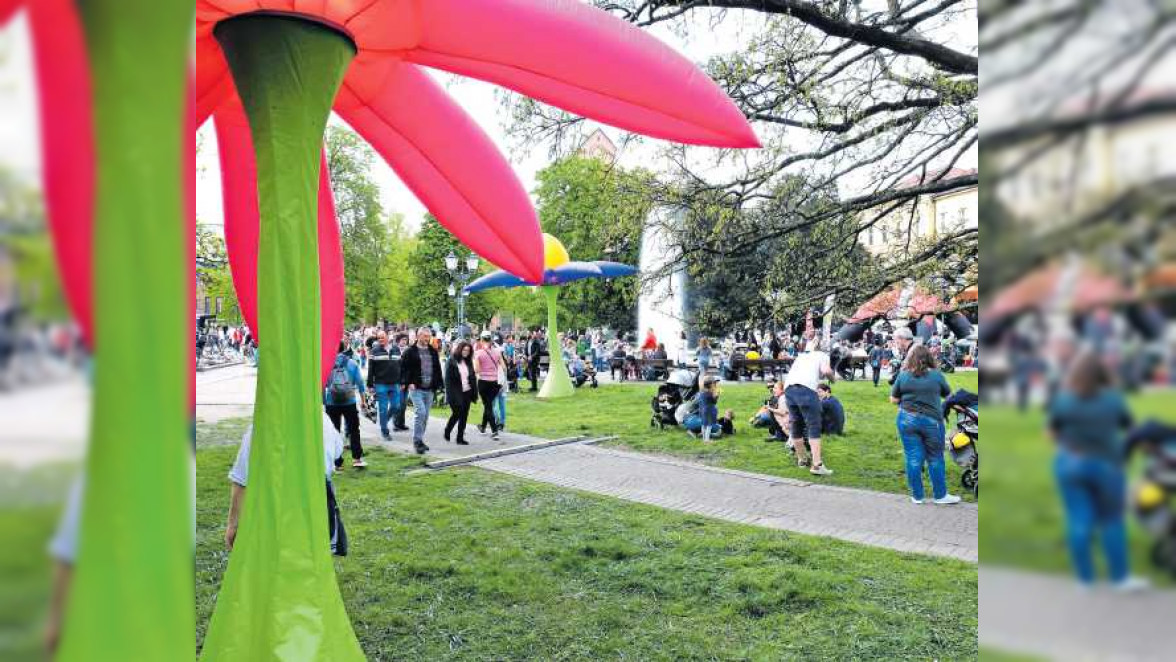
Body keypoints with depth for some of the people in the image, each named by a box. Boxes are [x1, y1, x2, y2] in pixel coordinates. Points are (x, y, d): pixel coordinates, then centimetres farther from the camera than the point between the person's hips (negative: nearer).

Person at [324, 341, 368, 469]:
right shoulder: (352, 363, -1)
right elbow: (360, 382, 0)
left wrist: (322, 402, 5)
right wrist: (363, 400, 7)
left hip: (331, 403, 0)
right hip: (349, 402, 0)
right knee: (354, 430, 9)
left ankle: (337, 461, 9)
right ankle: (357, 458, 4)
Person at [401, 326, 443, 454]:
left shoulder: (433, 351, 14)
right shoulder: (410, 351, -2)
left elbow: (437, 369, 18)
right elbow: (403, 368, -3)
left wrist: (438, 384, 10)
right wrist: (408, 383, -13)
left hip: (429, 390, 5)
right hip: (416, 389, -5)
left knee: (425, 416, 9)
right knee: (420, 412, -15)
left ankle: (420, 440, 21)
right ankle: (417, 441, -6)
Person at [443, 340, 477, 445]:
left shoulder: (468, 362, 11)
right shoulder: (452, 362, -6)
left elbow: (473, 377, 14)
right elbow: (448, 379, -9)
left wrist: (474, 393, 8)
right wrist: (449, 395, -15)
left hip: (467, 393, 5)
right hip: (456, 393, -5)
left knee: (464, 416, 5)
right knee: (457, 413, -5)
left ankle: (460, 437, 13)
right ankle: (447, 432, 21)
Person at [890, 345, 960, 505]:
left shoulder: (903, 375, -3)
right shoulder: (937, 375, -4)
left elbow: (893, 399, 3)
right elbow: (948, 394, 11)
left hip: (907, 420, 1)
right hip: (932, 421, -1)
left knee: (913, 459, 6)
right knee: (935, 459, 10)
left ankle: (917, 496, 15)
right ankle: (940, 495, 19)